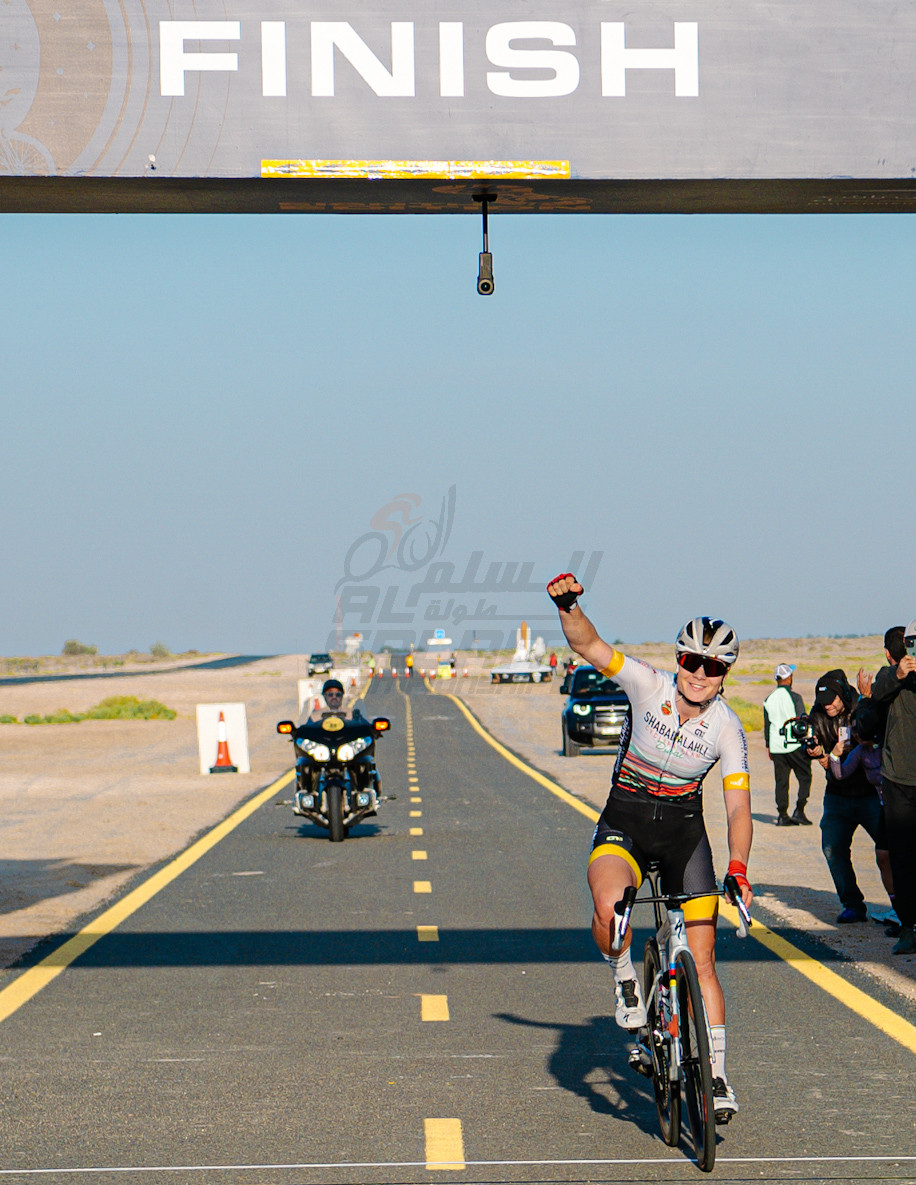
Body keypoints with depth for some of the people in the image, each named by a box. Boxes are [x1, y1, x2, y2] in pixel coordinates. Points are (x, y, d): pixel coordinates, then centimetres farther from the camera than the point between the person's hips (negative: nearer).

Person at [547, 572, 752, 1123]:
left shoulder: (728, 730, -11)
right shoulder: (650, 686, -13)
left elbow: (739, 809, -16)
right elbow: (588, 644, -22)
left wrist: (738, 869, -32)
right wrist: (568, 605, -43)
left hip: (684, 832, 1)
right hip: (624, 823, -1)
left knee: (702, 959, -1)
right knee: (610, 911, -33)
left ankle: (716, 1073, 12)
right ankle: (625, 975, 0)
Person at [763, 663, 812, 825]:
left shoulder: (768, 700, 7)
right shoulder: (794, 697, -9)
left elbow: (767, 725, 12)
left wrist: (768, 746, 20)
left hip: (776, 746, 5)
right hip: (795, 745, -5)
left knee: (781, 781, 8)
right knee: (805, 777, 6)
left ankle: (782, 815, 6)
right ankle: (799, 811, -4)